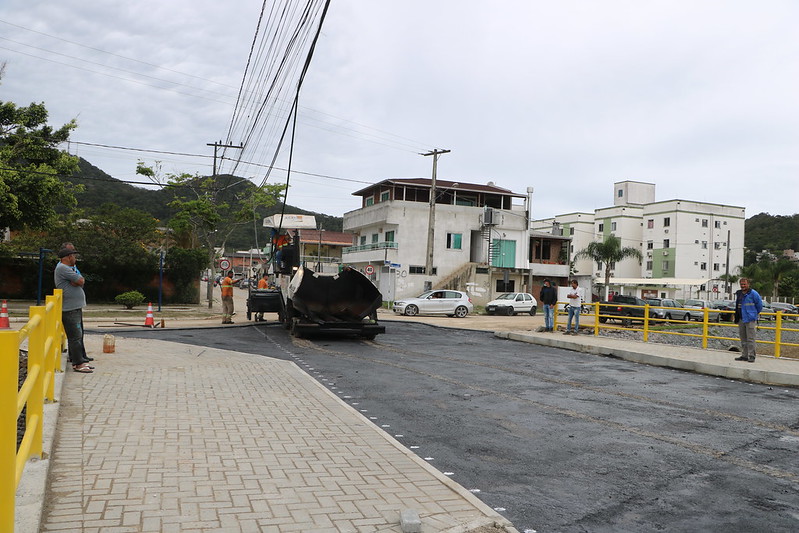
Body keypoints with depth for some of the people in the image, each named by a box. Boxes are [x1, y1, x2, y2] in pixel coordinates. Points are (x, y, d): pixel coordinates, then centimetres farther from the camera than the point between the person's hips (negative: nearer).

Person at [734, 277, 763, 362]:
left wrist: (755, 313, 9)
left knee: (750, 339, -7)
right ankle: (744, 355, 16)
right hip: (741, 319, 7)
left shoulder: (753, 293, -8)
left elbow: (759, 305, -2)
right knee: (743, 339, 11)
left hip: (750, 319, -7)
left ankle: (751, 356, -3)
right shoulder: (738, 293, 13)